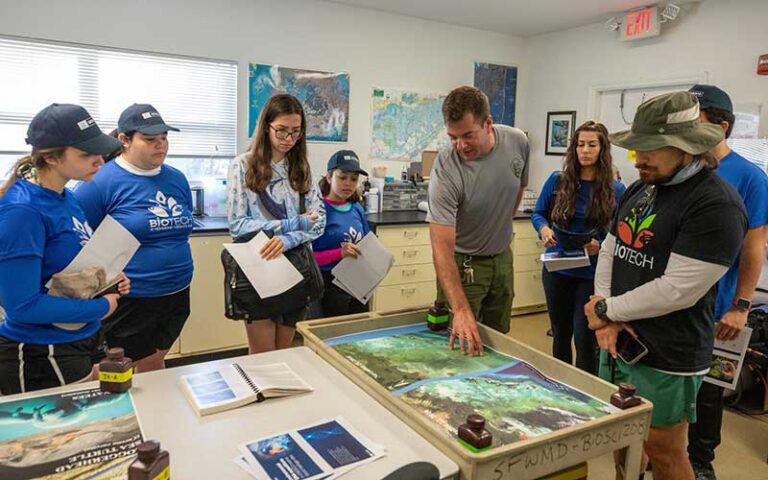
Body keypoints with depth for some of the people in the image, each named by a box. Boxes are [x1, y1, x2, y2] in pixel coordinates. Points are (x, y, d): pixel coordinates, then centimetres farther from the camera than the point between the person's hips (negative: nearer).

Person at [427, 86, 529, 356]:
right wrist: (461, 310, -43)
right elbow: (442, 248, -34)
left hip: (502, 257, 5)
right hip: (462, 262, -5)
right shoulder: (446, 171, -29)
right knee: (461, 344, 0)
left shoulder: (517, 141, -13)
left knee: (500, 341, 17)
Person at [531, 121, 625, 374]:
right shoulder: (557, 180, -1)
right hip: (557, 269, 2)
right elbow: (537, 213, 8)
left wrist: (601, 246, -20)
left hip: (593, 274, -2)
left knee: (584, 339, 0)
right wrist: (543, 228, -13)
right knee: (560, 334, 17)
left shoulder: (615, 190, -4)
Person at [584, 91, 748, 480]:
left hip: (665, 360, -7)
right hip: (616, 345, 7)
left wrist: (606, 309, -12)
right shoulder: (638, 190, 9)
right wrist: (607, 320, -7)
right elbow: (608, 253, 8)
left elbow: (678, 290, -23)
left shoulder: (717, 205, -18)